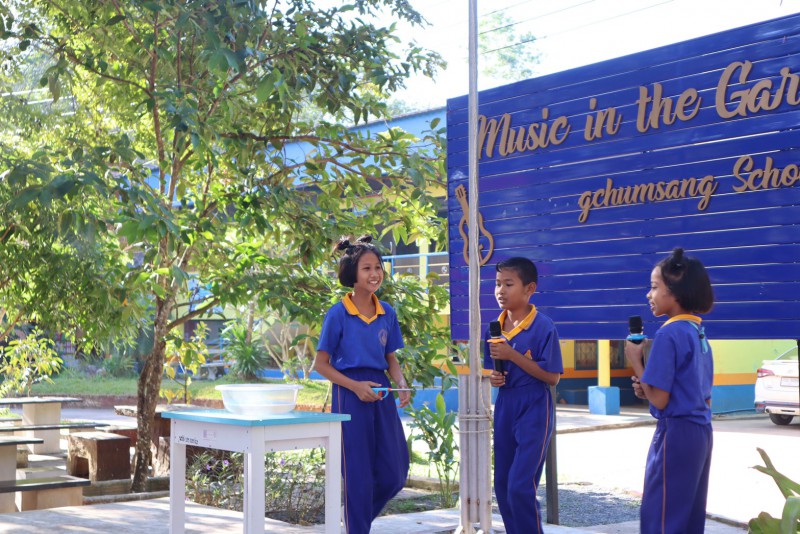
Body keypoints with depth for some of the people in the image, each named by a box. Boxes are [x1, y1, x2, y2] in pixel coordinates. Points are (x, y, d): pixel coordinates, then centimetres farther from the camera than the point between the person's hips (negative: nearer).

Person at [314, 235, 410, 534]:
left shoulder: (387, 313, 6)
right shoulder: (338, 314, -8)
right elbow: (321, 364, -5)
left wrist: (401, 383, -4)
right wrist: (356, 386, -16)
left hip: (381, 394, 5)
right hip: (350, 396, -5)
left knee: (394, 474, 6)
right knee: (358, 475, 0)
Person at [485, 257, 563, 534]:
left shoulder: (543, 327, -13)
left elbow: (551, 377, -15)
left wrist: (512, 355, -20)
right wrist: (492, 378, -7)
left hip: (534, 408, -7)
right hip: (504, 406, 7)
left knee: (520, 485, -12)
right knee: (502, 484, 11)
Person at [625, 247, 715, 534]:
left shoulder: (669, 333, -17)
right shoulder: (699, 332, 11)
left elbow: (659, 400, -18)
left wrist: (635, 361, -7)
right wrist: (648, 387, 9)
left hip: (676, 434, -9)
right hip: (701, 432, 9)